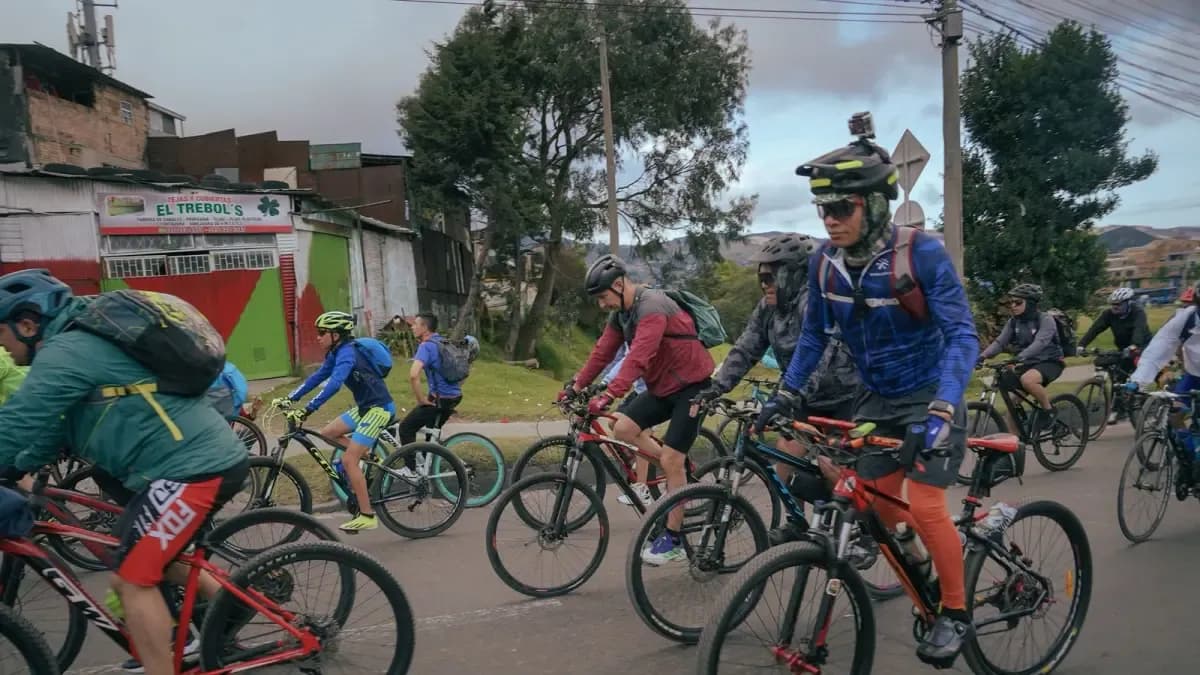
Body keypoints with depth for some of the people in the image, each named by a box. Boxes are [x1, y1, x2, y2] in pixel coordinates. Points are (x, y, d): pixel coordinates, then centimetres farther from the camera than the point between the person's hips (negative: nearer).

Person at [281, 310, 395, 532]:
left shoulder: (347, 353, -20)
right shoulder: (337, 353, 10)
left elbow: (334, 384, -33)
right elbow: (316, 377, 11)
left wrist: (308, 409, -36)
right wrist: (290, 399, 3)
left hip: (379, 408, -10)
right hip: (364, 407, 10)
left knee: (348, 460, -12)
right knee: (327, 433, 8)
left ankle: (367, 516, -5)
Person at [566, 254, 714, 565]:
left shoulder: (651, 307, -25)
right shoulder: (621, 313, 4)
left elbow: (638, 357, -36)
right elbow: (603, 351, 7)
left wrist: (608, 396, -43)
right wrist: (576, 386, 2)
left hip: (691, 386, -9)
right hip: (662, 387, 9)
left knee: (670, 461, -10)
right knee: (623, 428, -6)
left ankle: (673, 540, 1)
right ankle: (681, 472, 11)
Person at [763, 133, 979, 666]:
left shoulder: (921, 253, -24)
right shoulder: (824, 262, -9)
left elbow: (962, 335, -26)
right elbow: (814, 334, 5)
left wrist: (942, 410, -38)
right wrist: (787, 393, -3)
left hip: (930, 397, -5)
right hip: (877, 399, 5)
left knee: (924, 506, -13)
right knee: (879, 505, 8)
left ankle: (955, 613, 10)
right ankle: (926, 568, 38)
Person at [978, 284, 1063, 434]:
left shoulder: (1045, 320, -16)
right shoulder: (1013, 322, 2)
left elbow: (1040, 342, -32)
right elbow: (1000, 341, -7)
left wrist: (1020, 357, -49)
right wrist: (983, 356, -26)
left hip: (1050, 362, -6)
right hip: (1028, 364, 6)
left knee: (1027, 380, -37)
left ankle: (1047, 409, -13)